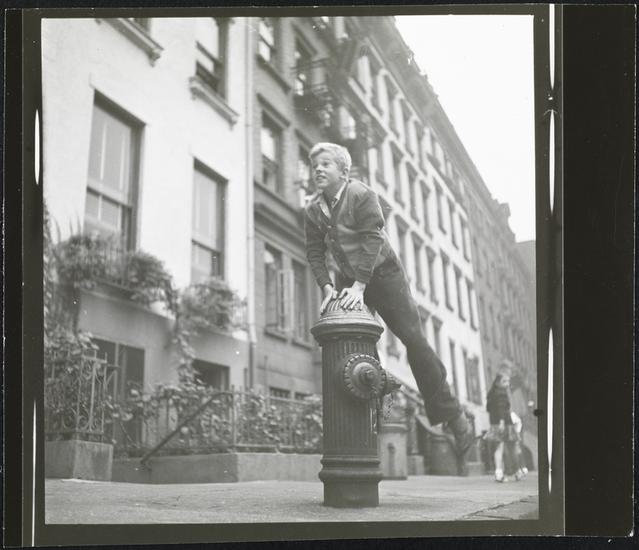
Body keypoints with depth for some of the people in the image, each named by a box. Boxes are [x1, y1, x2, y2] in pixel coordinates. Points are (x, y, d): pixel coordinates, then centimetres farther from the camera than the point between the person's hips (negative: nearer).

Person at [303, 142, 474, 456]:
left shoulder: (362, 195, -15)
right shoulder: (312, 211, 0)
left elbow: (372, 240, -23)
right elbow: (315, 253, 0)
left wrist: (359, 286, -30)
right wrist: (327, 288, -15)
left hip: (382, 272, -5)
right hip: (347, 278, 5)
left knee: (413, 338, -9)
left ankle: (451, 415, 0)